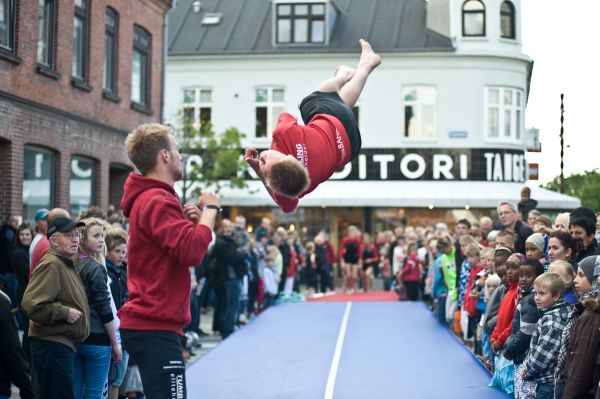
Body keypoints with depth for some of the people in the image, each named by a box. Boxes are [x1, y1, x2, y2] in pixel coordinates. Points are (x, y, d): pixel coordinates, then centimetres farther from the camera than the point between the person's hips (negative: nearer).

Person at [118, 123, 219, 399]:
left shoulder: (146, 199, 18)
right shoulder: (158, 201, -14)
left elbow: (177, 246, 22)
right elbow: (192, 251, -26)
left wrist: (190, 221, 4)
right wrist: (209, 210, -12)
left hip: (148, 323, 11)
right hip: (157, 327, -11)